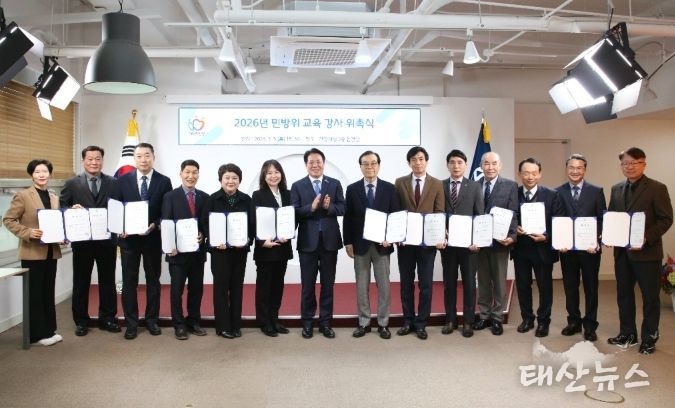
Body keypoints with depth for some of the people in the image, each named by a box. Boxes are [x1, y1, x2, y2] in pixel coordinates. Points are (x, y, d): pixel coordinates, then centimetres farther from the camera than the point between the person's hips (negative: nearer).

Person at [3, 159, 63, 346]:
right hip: (32, 252, -6)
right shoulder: (23, 196, -6)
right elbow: (8, 220, -8)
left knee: (48, 292, 13)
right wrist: (28, 233, -20)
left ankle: (50, 330, 23)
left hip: (51, 252, 6)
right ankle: (37, 334, 11)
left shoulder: (54, 198, 10)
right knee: (34, 293, 3)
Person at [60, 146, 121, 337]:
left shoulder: (113, 183, 4)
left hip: (107, 240, 1)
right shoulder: (72, 183, 3)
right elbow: (62, 208, 2)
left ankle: (107, 318, 21)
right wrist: (72, 209, -18)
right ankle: (81, 321, 21)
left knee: (107, 281, 9)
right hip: (82, 240, 0)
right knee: (81, 282, 9)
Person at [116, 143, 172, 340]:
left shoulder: (164, 181, -1)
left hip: (153, 238, 0)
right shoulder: (123, 180, 3)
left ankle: (152, 319, 23)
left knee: (153, 280, 10)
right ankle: (131, 323, 15)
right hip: (129, 238, 1)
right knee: (129, 281, 5)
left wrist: (155, 225, -16)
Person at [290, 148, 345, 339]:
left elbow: (342, 209, -1)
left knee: (328, 284, 9)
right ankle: (307, 322, 21)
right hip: (307, 241, -1)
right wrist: (311, 207, -23)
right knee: (308, 285, 9)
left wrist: (329, 207, -21)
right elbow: (294, 213, -7)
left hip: (329, 240, 1)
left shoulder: (335, 184, 5)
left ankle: (325, 322, 21)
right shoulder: (297, 186, 1)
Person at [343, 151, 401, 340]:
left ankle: (383, 324, 17)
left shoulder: (389, 188, 2)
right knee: (362, 286, 8)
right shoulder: (352, 189, 3)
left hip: (382, 243, 0)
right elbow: (347, 218, 2)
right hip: (360, 244, 0)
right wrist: (348, 243, -3)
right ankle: (363, 323, 18)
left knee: (383, 285, 6)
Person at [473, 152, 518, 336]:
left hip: (500, 240, -3)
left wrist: (511, 236, -20)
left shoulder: (510, 186, -2)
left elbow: (513, 214, -8)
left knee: (499, 281, 8)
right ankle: (484, 315, 24)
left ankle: (497, 318, 19)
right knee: (483, 281, 13)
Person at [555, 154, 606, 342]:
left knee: (590, 287, 7)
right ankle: (574, 322, 25)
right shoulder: (558, 192, 3)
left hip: (590, 248, -1)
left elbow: (602, 219, -1)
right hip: (567, 248, 1)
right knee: (570, 287, 10)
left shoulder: (596, 191, 1)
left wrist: (597, 242, -13)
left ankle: (590, 325, 19)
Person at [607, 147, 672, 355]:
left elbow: (666, 219, -10)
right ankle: (627, 334, 29)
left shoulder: (657, 188, -7)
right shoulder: (616, 189, 10)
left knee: (650, 297, 6)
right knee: (623, 294, 14)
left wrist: (646, 238, -22)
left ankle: (649, 339, 20)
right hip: (622, 252, 6)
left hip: (647, 252, -5)